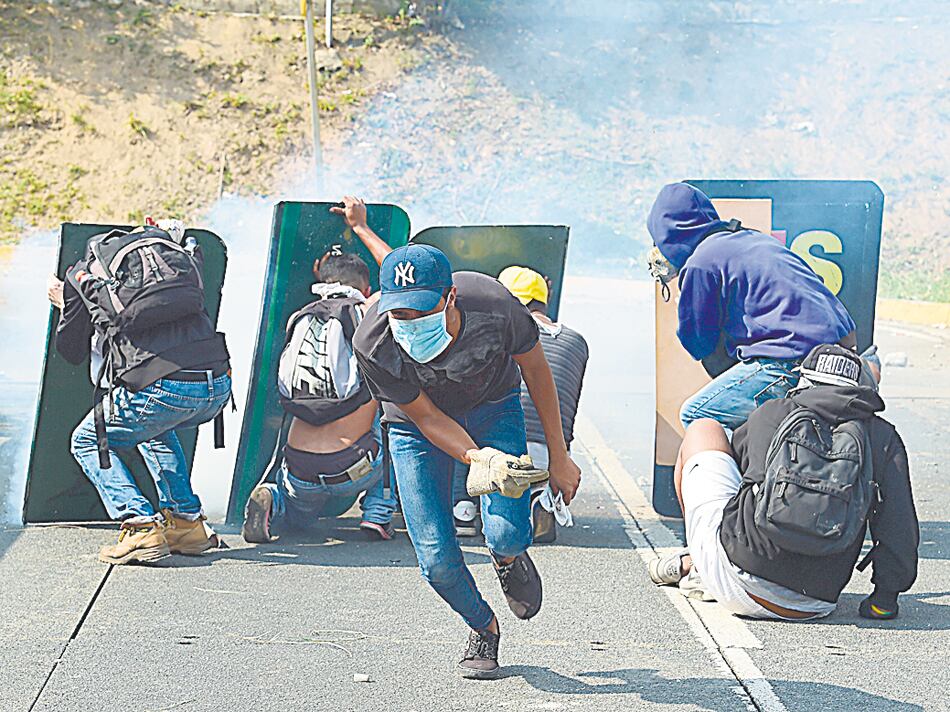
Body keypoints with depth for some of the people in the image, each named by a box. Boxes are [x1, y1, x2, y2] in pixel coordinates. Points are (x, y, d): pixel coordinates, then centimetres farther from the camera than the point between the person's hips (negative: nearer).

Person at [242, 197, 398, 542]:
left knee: (296, 515, 38)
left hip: (299, 471, 3)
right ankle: (379, 513, 19)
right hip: (352, 468, -3)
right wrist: (360, 227, 32)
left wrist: (320, 279, 37)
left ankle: (272, 501, 1)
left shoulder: (298, 319, 11)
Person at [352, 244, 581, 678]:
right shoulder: (372, 345, -33)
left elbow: (535, 369, -13)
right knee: (436, 559, -9)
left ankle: (509, 560, 19)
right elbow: (426, 417, -20)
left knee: (506, 534, -21)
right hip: (417, 420, 0)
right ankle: (482, 627, 23)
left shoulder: (494, 307, -34)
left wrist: (558, 456, -6)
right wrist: (476, 458, -38)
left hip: (491, 406, 0)